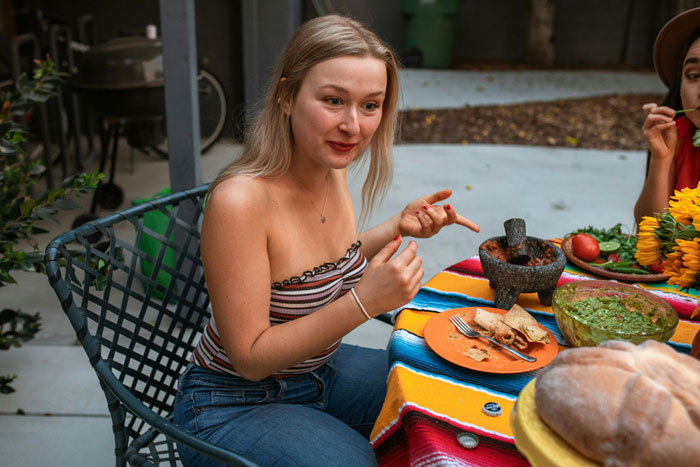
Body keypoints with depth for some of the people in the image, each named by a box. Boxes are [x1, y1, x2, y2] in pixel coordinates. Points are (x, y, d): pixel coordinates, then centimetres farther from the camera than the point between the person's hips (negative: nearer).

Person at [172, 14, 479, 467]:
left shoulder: (332, 170, -7)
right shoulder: (239, 200, -30)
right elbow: (250, 357, -24)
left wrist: (400, 226, -4)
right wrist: (365, 302, -33)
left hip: (322, 370, 7)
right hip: (235, 406, -6)